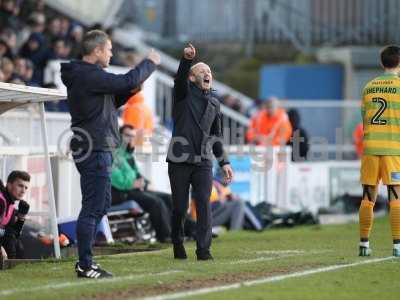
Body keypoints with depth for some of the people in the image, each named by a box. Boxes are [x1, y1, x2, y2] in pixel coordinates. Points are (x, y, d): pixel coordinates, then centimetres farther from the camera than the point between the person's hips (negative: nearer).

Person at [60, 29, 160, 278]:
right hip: (94, 151, -11)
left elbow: (109, 102, 24)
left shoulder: (85, 74, 17)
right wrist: (150, 63, -5)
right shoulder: (88, 75, -16)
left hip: (99, 149, 11)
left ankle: (85, 261, 21)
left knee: (102, 204, 17)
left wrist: (130, 91, 9)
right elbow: (126, 81, -20)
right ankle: (85, 265, -5)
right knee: (93, 207, -8)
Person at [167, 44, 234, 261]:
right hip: (179, 161, -3)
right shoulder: (184, 93, 4)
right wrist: (186, 59, -39)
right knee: (179, 207, 1)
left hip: (203, 162, 3)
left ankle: (203, 249, -11)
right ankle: (178, 245, 20)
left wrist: (224, 162, 14)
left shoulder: (214, 103, 17)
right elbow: (180, 78, -19)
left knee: (204, 204, -10)